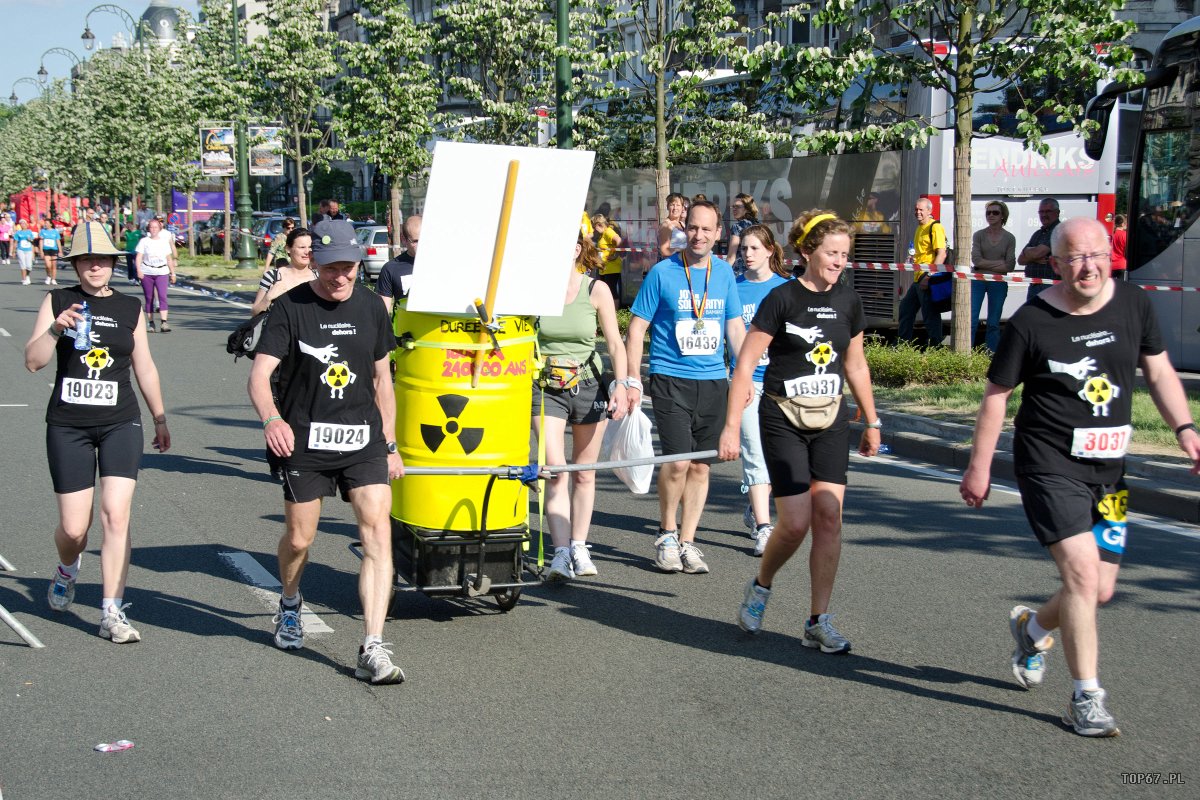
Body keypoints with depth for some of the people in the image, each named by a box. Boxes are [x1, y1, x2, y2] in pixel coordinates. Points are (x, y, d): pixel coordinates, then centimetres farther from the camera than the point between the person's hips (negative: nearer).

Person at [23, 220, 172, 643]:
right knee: (73, 527, 1)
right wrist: (56, 329, -23)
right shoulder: (58, 301, 2)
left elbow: (144, 368, 15)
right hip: (68, 424, -1)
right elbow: (33, 361, -6)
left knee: (115, 514, -14)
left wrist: (160, 419, 20)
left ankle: (112, 612, -8)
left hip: (120, 422, 1)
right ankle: (67, 570, 37)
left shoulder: (129, 307, 6)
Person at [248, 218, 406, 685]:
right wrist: (271, 419, -34)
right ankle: (290, 605, 45)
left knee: (378, 533, -13)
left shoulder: (370, 306, 6)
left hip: (363, 440, 2)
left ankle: (373, 651, -14)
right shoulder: (291, 308, -6)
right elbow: (259, 374, -14)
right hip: (304, 441, -2)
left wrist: (389, 444, 15)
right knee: (299, 538, 10)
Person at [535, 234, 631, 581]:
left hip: (588, 385, 0)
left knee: (584, 473, 9)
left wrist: (621, 384, -14)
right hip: (546, 387, 0)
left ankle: (579, 548, 21)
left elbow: (615, 343, -3)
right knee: (555, 471, -12)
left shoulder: (596, 290, -4)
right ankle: (561, 552, -14)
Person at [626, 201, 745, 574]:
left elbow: (735, 326, 16)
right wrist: (632, 380, -7)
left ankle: (687, 541, 17)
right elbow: (637, 327, -1)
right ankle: (666, 532, 8)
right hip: (670, 379, -4)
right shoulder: (662, 273, -3)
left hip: (712, 381, 4)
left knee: (701, 465, 6)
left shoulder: (724, 273, 8)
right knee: (678, 460, -14)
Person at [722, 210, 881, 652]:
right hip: (783, 420, -4)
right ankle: (760, 587, 21)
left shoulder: (849, 302, 6)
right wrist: (731, 427, -15)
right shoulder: (782, 299, -10)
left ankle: (819, 622, 5)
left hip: (831, 421, 5)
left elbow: (856, 366, 18)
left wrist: (872, 421, 19)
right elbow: (745, 364, -10)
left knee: (829, 517, -3)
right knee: (796, 522, -9)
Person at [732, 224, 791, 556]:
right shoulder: (734, 287, 2)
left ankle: (754, 509, 35)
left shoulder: (787, 286, 3)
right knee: (754, 452, -9)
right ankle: (763, 527, -11)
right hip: (745, 377, -1)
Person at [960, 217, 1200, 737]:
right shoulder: (1031, 323, -12)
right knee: (1082, 572, -17)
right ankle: (1086, 698, -4)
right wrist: (979, 466, 0)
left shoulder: (1133, 305, 1)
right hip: (1050, 465, -5)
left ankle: (1031, 626, 41)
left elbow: (1158, 371, 12)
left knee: (1100, 591, 9)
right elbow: (996, 394, -3)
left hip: (1108, 468, 5)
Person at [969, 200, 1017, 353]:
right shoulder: (979, 235, 3)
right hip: (978, 281, -1)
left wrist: (986, 265, -9)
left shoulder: (1009, 238, 3)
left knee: (994, 323, 6)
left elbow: (1010, 266, -5)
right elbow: (976, 260, -8)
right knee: (971, 320, -7)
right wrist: (998, 263, -10)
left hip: (998, 283, 1)